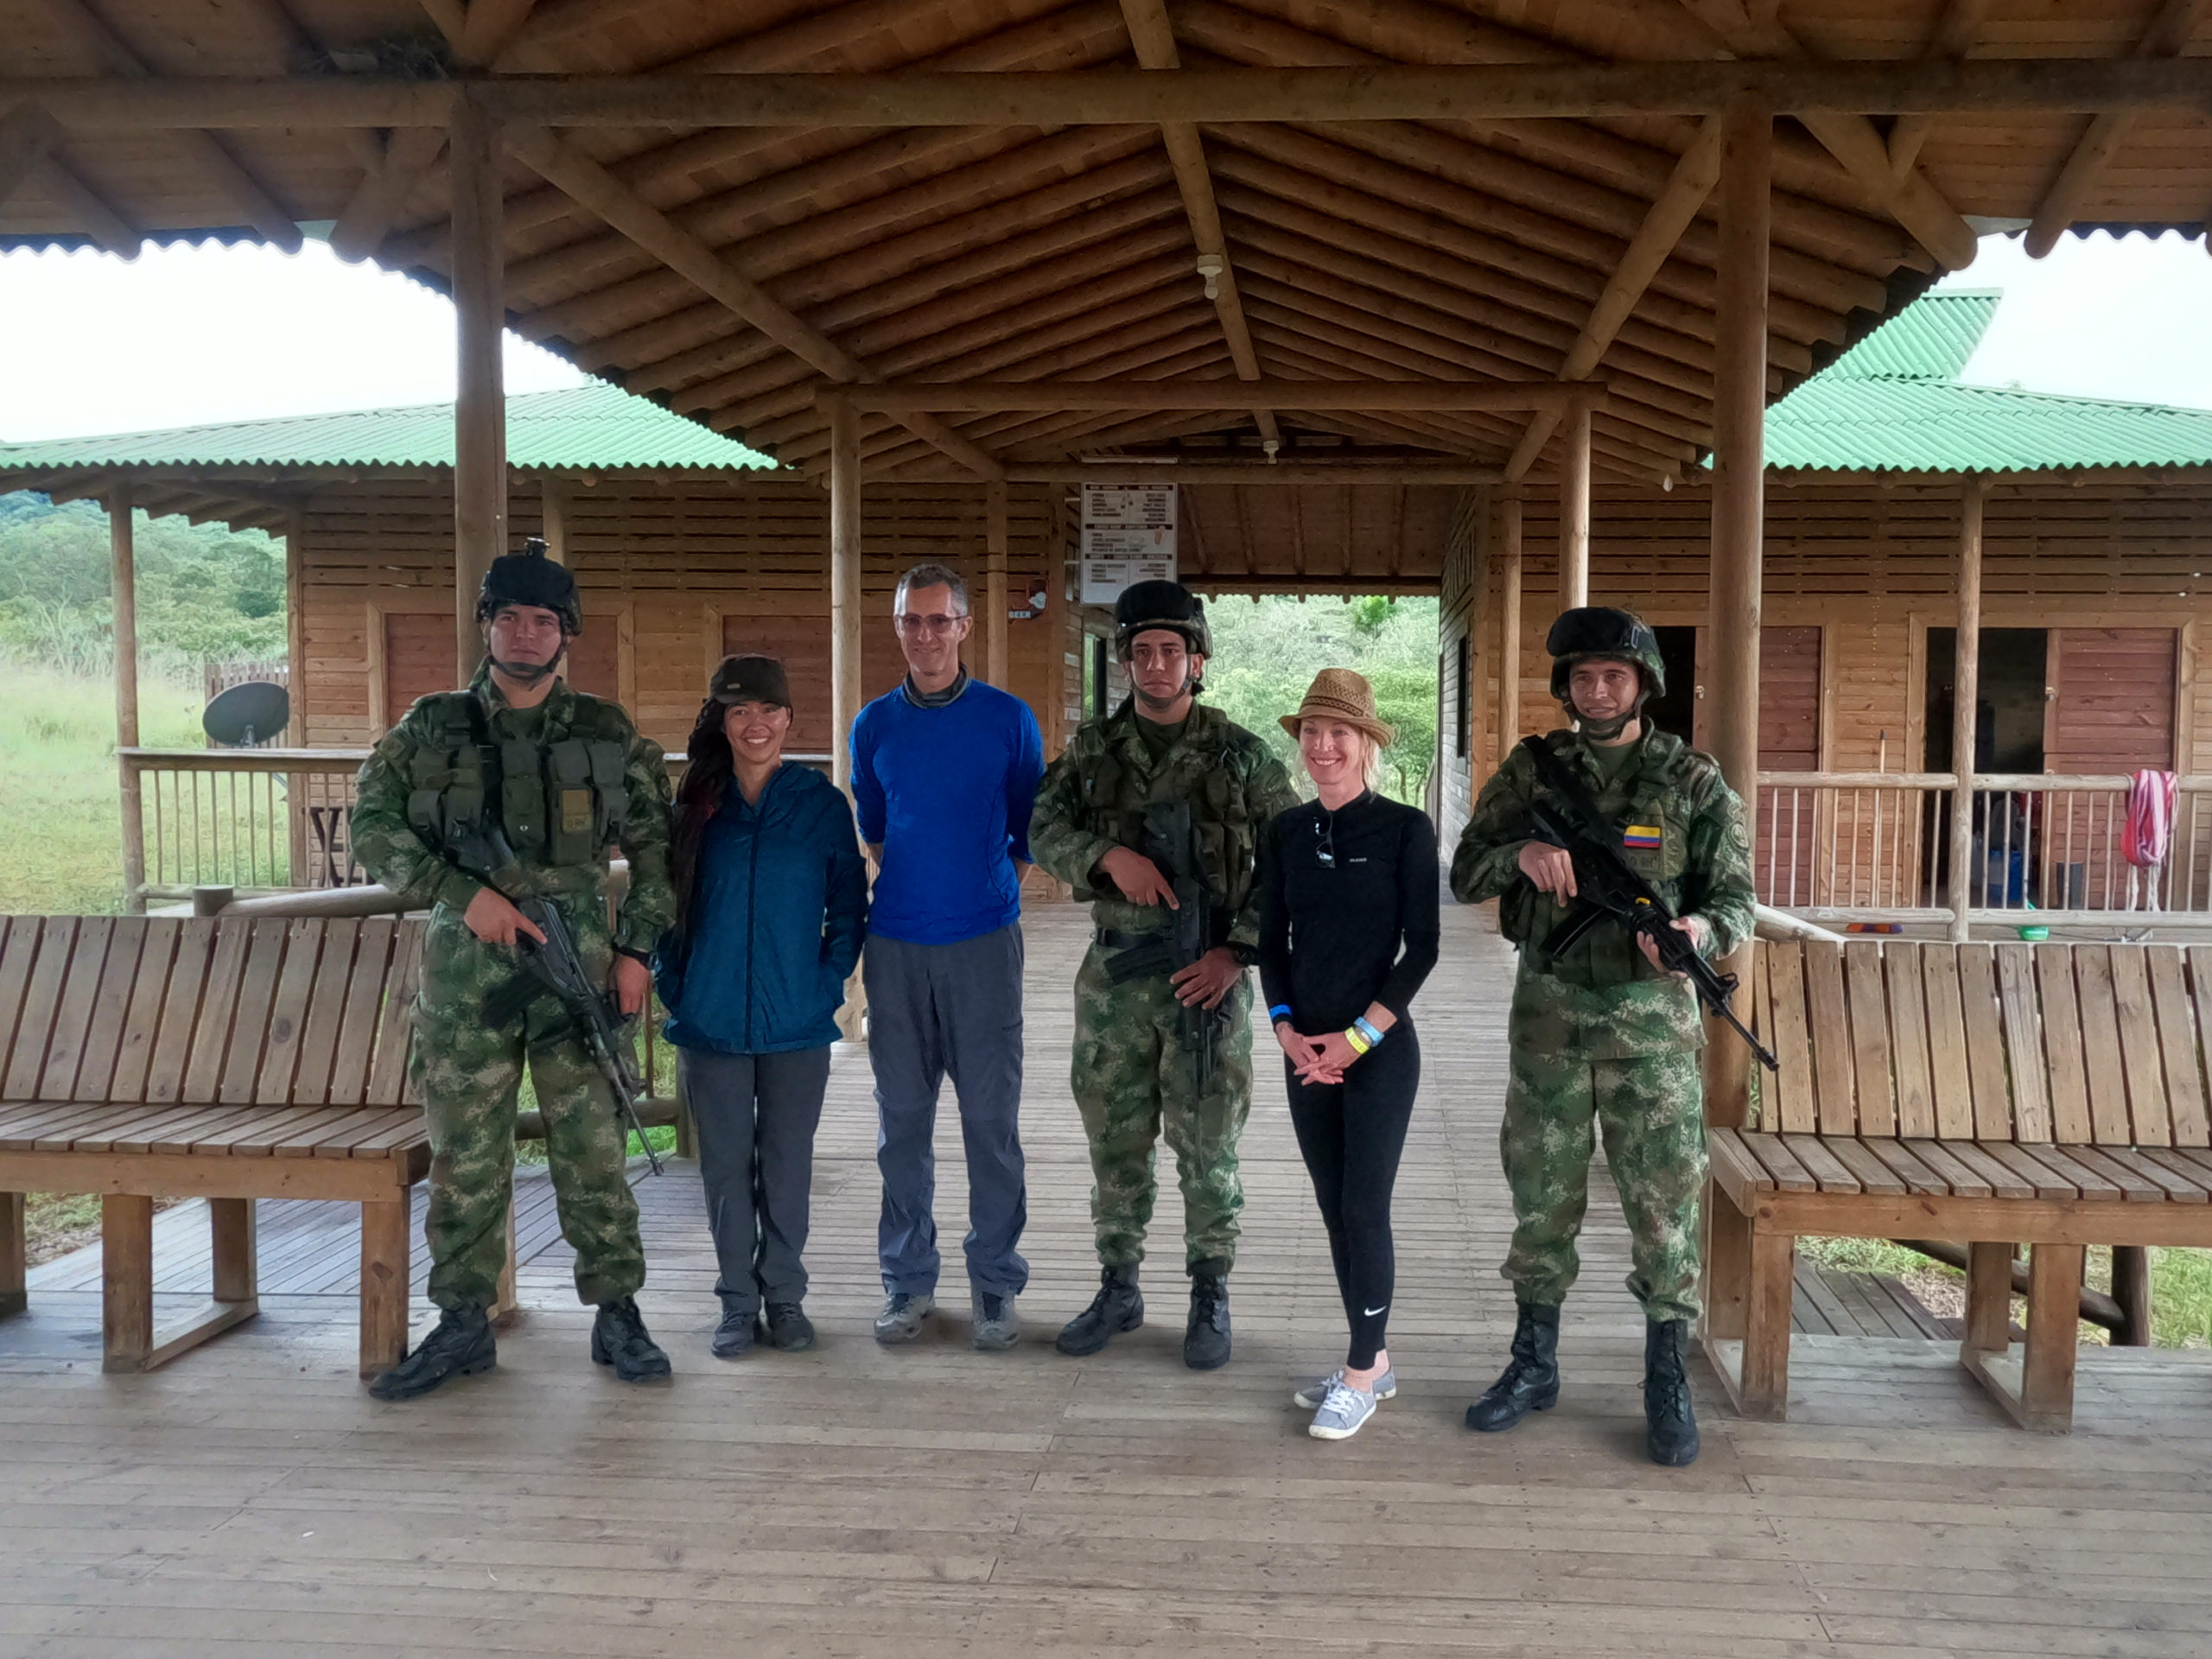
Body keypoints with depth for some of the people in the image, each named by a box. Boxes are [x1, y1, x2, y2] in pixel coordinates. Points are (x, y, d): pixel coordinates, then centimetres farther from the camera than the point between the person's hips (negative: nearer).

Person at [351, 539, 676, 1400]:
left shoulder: (608, 734, 5)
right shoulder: (432, 728, 4)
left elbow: (655, 845, 9)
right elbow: (371, 824, 1)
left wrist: (637, 948, 1)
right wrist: (463, 892, -11)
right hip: (463, 971, 1)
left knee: (593, 1148, 3)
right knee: (465, 1157, 8)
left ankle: (617, 1315, 15)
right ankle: (463, 1326, 21)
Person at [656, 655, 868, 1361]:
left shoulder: (822, 802, 0)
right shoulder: (694, 806, 4)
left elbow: (849, 905, 4)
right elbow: (662, 903, 10)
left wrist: (829, 981, -5)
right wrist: (673, 985, 2)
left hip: (797, 1021, -1)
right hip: (711, 1023, 1)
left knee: (787, 1164, 7)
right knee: (725, 1165, 8)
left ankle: (785, 1296, 22)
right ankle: (738, 1303, 20)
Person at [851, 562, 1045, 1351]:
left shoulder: (1008, 718, 1)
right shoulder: (874, 724, 8)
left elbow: (1033, 829, 8)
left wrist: (983, 881, 3)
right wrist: (910, 882, 9)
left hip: (984, 943, -2)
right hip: (895, 945, 3)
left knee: (990, 1117, 0)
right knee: (901, 1119, 7)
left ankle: (996, 1283, 12)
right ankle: (908, 1279, 19)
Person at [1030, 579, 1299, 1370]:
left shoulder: (1241, 755, -2)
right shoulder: (1093, 750, 6)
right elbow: (1044, 829, 0)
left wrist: (1237, 951, -10)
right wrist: (1109, 855, -19)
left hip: (1208, 976, -3)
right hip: (1115, 974, 3)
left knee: (1207, 1146, 4)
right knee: (1114, 1139, 12)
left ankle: (1210, 1297, 20)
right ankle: (1118, 1288, 27)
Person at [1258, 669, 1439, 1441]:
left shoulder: (1405, 829, -7)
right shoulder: (1286, 832, 5)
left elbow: (1421, 947, -8)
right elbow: (1271, 940, 9)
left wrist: (1359, 1035, -12)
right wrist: (1285, 1028, -4)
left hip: (1379, 1049, -5)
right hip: (1307, 1051, 5)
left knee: (1364, 1207, -2)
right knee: (1334, 1208, 10)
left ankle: (1362, 1374, 11)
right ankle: (1372, 1359, 24)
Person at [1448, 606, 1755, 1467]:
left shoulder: (1693, 780, 0)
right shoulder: (1531, 769, 5)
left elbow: (1736, 899, 0)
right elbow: (1465, 874, 3)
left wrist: (1701, 931, -23)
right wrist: (1523, 851, -18)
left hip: (1651, 1017, -2)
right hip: (1548, 1010, 2)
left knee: (1663, 1197, 2)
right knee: (1541, 1194, 10)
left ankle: (1667, 1384, 15)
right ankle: (1533, 1365, 24)